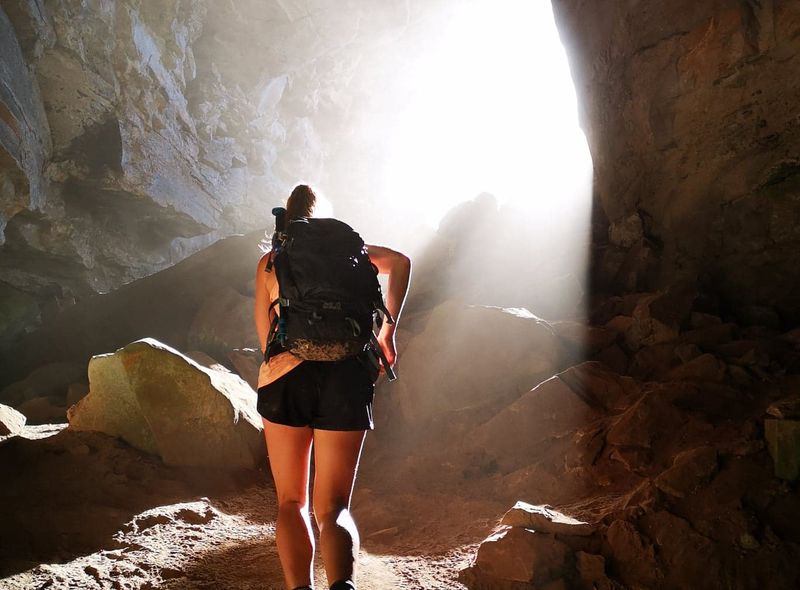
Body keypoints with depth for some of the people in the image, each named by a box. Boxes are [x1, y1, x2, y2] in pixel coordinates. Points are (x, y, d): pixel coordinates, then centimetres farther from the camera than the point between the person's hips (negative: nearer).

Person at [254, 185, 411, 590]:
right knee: (332, 506, 4)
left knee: (291, 502, 15)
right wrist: (387, 331, 5)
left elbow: (266, 338, 11)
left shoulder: (269, 262, 16)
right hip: (346, 374, 0)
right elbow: (399, 262, 2)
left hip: (284, 377, 0)